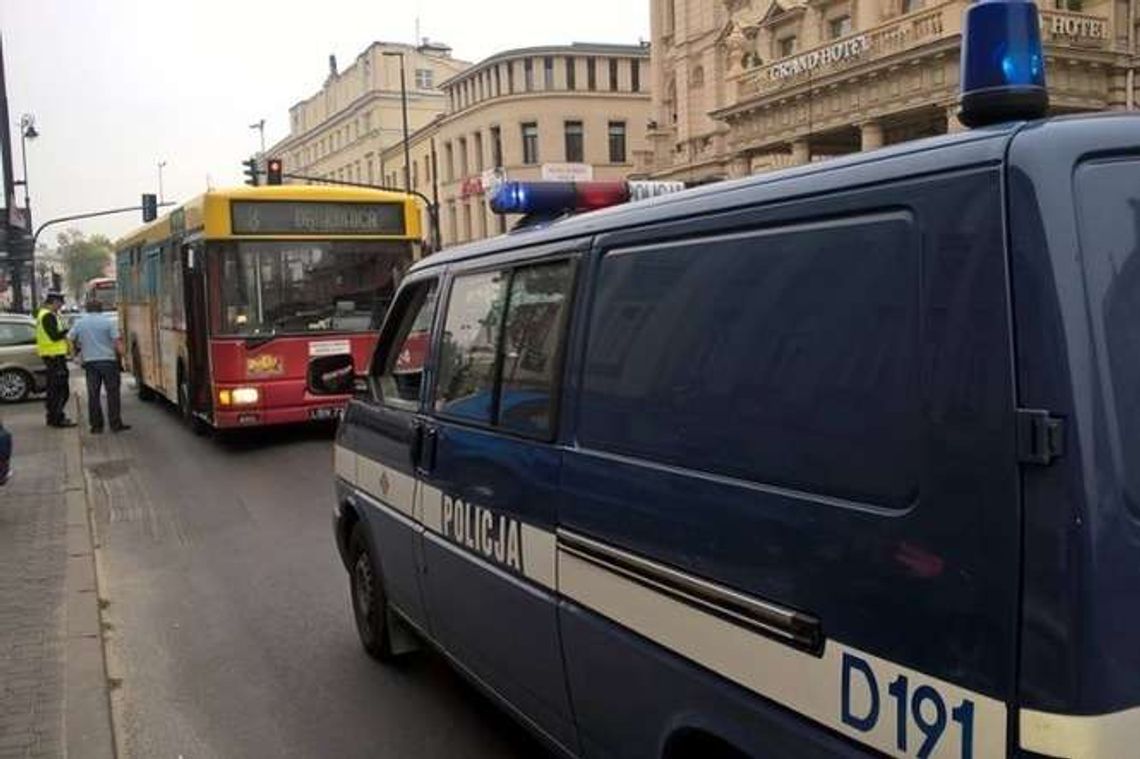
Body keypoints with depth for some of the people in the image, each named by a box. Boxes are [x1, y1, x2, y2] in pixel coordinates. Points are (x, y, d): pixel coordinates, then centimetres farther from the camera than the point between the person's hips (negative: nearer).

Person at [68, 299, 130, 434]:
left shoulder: (79, 323, 6)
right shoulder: (108, 322, -3)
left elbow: (70, 340, 6)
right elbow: (117, 342, -8)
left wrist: (77, 349, 23)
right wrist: (120, 357, -1)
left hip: (90, 362, 3)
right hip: (108, 361, -3)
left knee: (93, 395, 7)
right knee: (112, 393, 1)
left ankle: (96, 425, 7)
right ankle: (115, 424, 1)